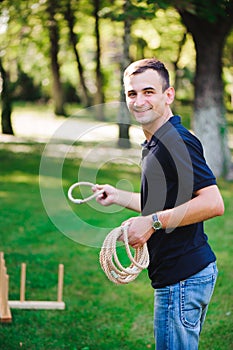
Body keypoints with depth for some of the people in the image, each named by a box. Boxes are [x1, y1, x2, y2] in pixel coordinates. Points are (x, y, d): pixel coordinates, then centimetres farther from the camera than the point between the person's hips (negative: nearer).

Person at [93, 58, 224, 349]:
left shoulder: (176, 141, -17)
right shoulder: (155, 143, 16)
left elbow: (213, 203, -26)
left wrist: (152, 222, -24)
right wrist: (118, 196, 30)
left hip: (183, 278, -11)